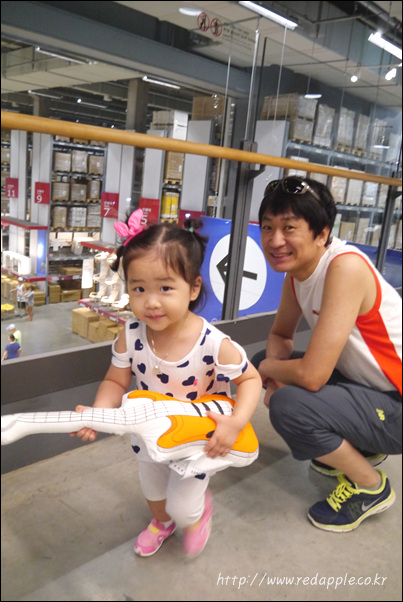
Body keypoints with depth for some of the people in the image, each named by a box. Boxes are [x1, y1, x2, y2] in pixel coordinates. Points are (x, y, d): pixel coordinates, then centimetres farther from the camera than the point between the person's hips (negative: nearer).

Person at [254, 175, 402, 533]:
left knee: (288, 407, -28)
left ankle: (371, 487, 3)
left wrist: (269, 368, -11)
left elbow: (312, 375, -32)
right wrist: (275, 373, -9)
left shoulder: (346, 267, -29)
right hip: (363, 382, 9)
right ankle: (360, 447, 21)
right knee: (266, 364, 6)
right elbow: (281, 335, 12)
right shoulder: (296, 270, -3)